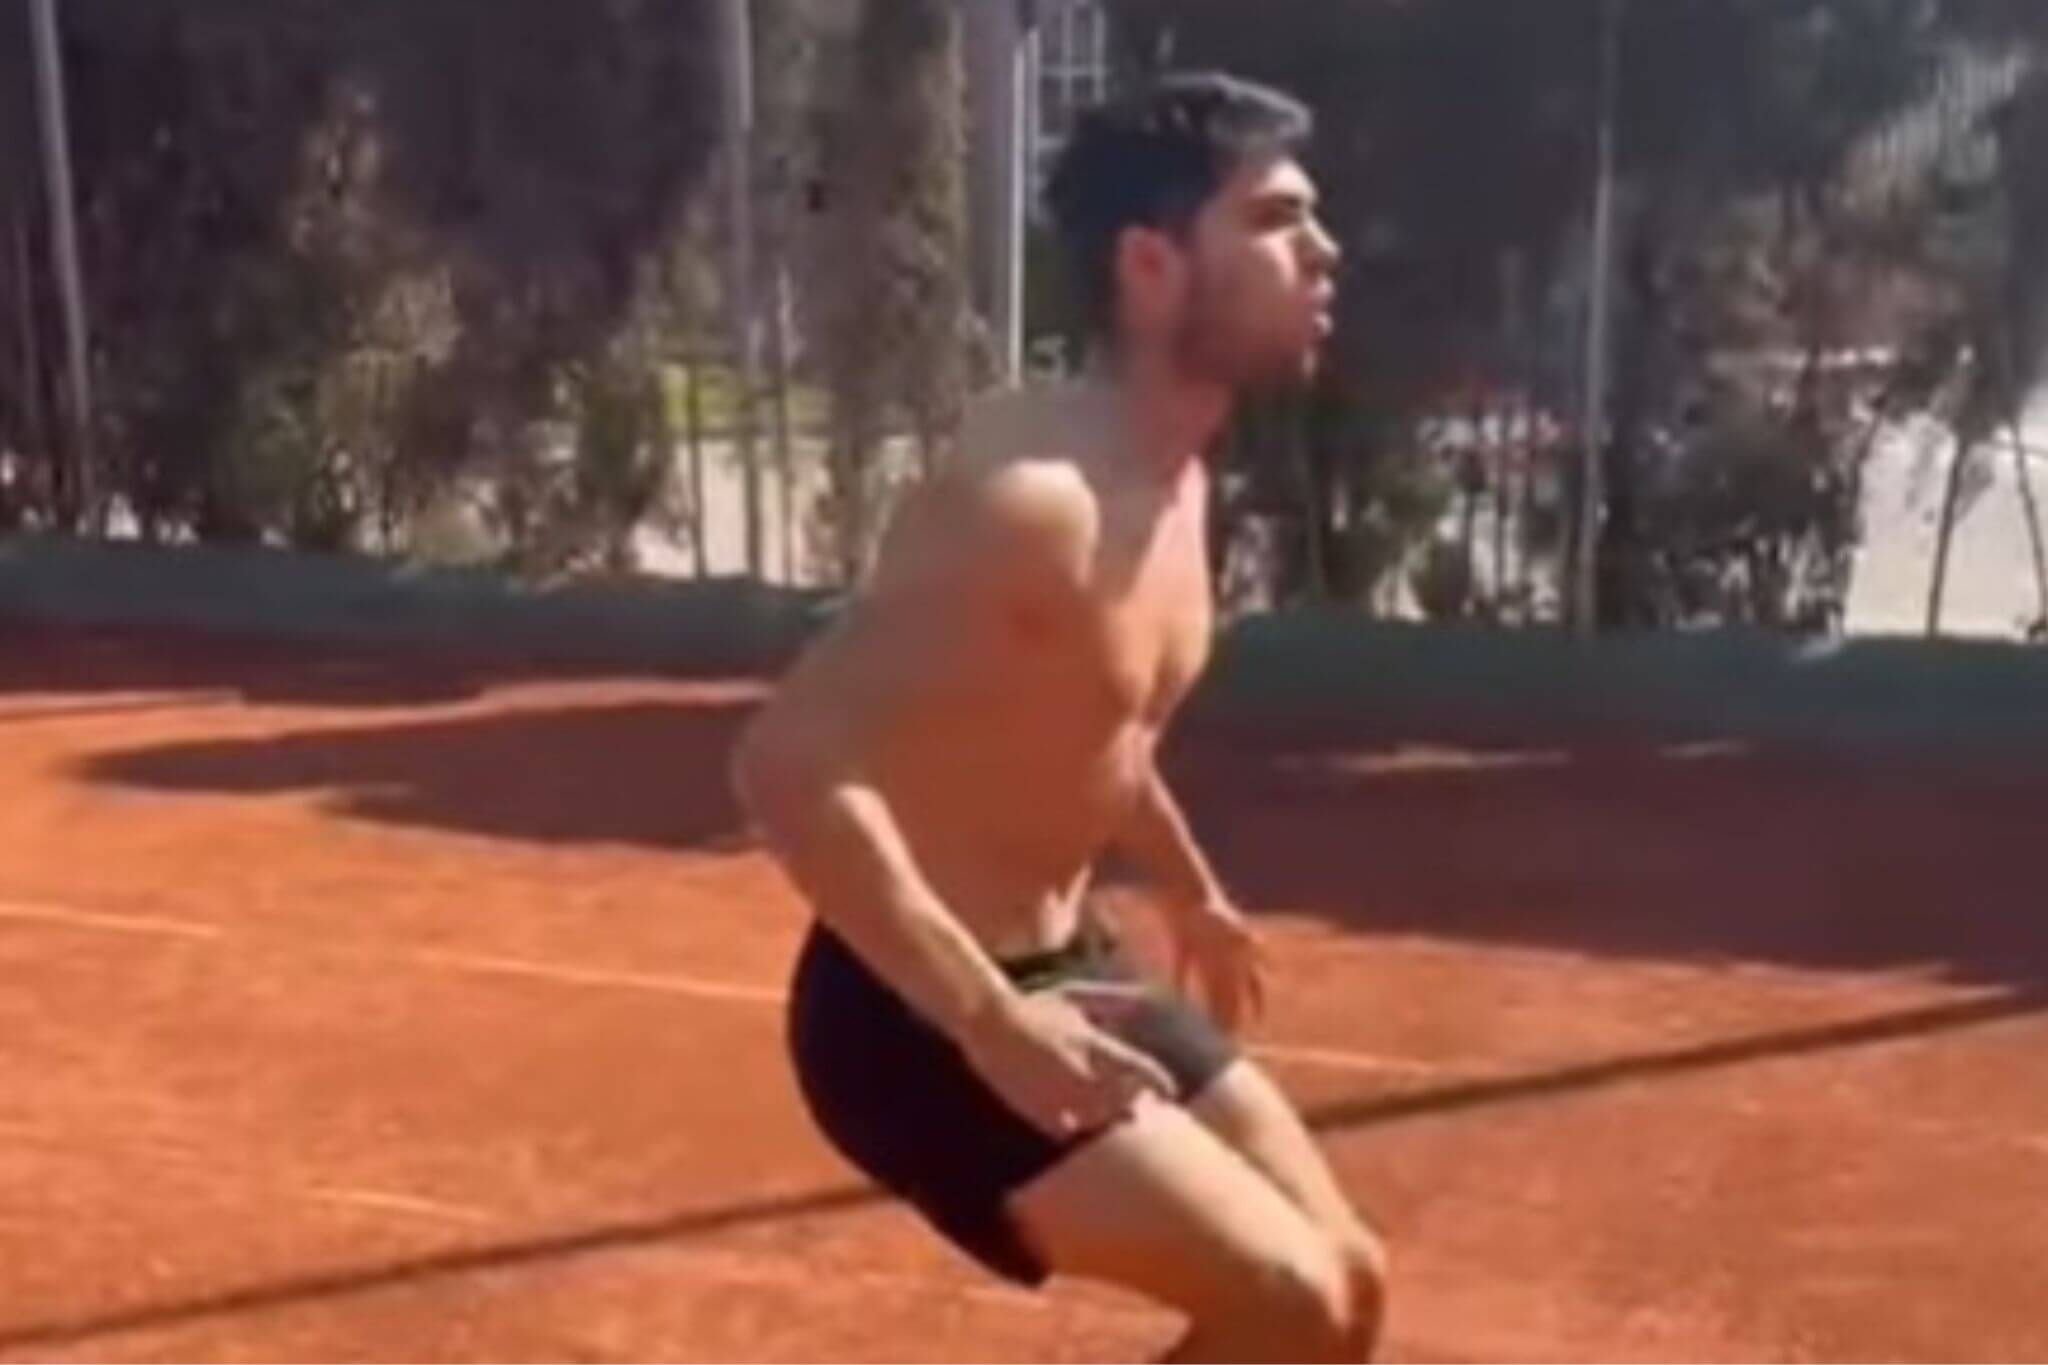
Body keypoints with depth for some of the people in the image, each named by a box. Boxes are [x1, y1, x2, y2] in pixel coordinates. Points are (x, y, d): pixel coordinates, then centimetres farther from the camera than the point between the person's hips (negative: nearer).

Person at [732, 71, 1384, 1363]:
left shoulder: (1176, 480, 4)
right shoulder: (1031, 496, -27)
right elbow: (788, 763, -33)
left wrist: (1192, 891, 28)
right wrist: (994, 1025, -34)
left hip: (1069, 965, 10)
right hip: (924, 1017, -9)